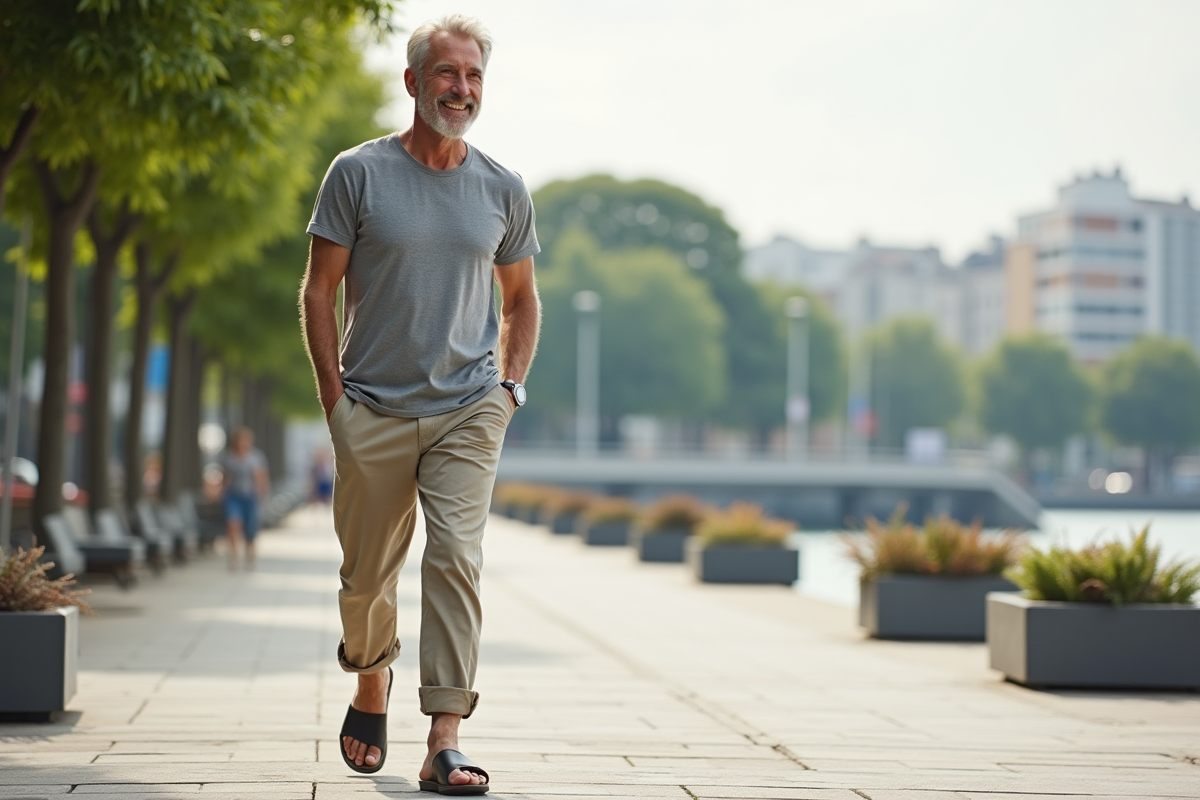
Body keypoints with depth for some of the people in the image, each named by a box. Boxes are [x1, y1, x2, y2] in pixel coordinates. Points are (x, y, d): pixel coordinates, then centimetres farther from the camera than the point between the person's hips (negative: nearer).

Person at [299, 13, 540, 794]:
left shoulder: (503, 190, 7)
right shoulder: (358, 173, -1)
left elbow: (521, 299, 18)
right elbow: (319, 291, 2)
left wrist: (509, 386, 5)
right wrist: (334, 397, -4)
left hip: (468, 413, 1)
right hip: (374, 412, 0)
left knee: (456, 560, -13)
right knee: (367, 575, 9)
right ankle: (372, 682, 38)